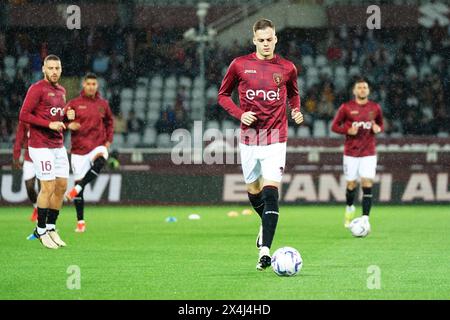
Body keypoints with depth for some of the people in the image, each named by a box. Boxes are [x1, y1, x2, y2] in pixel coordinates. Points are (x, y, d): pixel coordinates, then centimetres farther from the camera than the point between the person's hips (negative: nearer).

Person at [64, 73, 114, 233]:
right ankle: (80, 221, 11)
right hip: (79, 149, 0)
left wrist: (108, 141, 10)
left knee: (100, 161, -36)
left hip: (98, 146, 0)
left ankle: (76, 189, -30)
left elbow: (109, 122, 21)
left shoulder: (103, 104, 8)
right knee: (78, 182, 0)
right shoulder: (74, 103, 2)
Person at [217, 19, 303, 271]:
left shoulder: (287, 68, 1)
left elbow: (293, 94, 20)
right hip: (249, 138, 2)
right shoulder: (240, 65, 0)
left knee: (270, 191, -15)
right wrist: (240, 114, -8)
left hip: (275, 138, -2)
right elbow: (223, 95, 9)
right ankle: (266, 223, 46)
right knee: (253, 190, 14)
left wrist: (296, 111, -1)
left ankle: (265, 250, -20)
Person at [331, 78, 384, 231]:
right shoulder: (346, 108, -2)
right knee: (351, 184, 5)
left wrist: (378, 129, -6)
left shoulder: (375, 108, 6)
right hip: (351, 152, -1)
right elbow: (334, 126, 3)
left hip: (369, 153, 1)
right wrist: (348, 131, -15)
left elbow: (381, 125, 18)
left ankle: (365, 217, -13)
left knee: (367, 184, -11)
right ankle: (349, 208, 35)